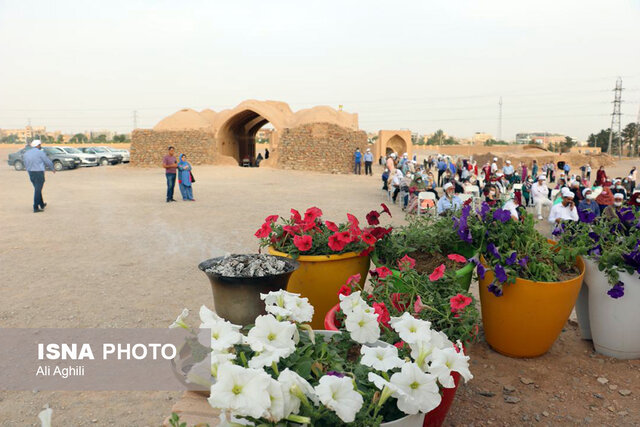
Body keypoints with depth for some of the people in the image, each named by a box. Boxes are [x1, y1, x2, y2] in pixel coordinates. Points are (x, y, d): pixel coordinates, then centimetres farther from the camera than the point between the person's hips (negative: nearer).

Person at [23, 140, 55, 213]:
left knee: (37, 189, 20)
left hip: (30, 173, 7)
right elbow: (48, 162, -4)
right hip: (39, 173, -7)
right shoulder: (40, 153, -12)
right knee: (37, 190, -3)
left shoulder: (26, 153, 9)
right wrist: (52, 169, 13)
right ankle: (35, 208, -3)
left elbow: (26, 164, 14)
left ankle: (42, 204, 32)